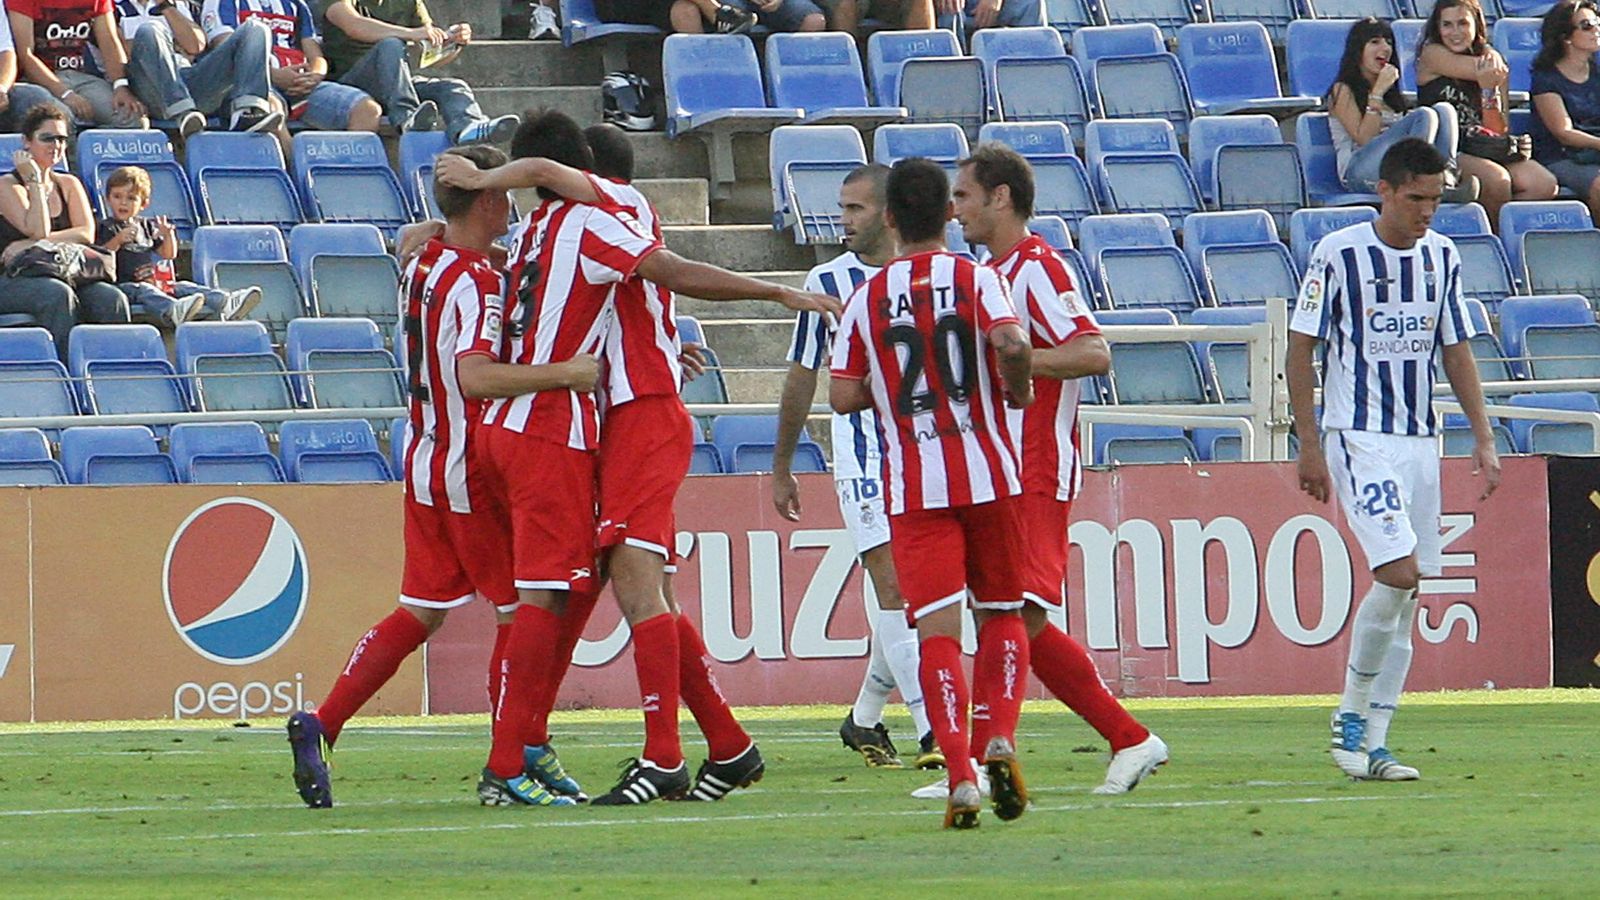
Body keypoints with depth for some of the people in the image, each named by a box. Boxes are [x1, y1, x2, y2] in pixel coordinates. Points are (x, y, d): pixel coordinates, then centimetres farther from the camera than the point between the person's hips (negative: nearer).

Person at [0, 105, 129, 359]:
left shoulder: (68, 185, 16)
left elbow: (87, 234, 0)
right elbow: (39, 230, -13)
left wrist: (31, 244, -12)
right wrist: (34, 181, -6)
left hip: (63, 276, 5)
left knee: (110, 299, -24)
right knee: (58, 295, -37)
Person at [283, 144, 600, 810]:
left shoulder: (421, 265, 8)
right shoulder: (476, 281, -19)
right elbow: (475, 378, -31)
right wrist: (566, 374, -35)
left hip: (423, 458, 8)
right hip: (471, 469, -8)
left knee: (420, 611, 12)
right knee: (520, 608, 1)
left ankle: (320, 726, 4)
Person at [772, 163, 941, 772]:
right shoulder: (827, 282, 3)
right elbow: (802, 378, 10)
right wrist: (781, 468, 12)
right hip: (863, 457, -3)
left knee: (907, 595, 6)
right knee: (894, 589, -12)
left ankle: (864, 718, 23)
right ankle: (929, 728, -16)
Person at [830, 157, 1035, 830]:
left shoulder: (867, 299, 4)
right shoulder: (976, 280, -1)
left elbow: (842, 397, -1)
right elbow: (1009, 342, -19)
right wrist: (1017, 388, 1)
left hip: (913, 487, 0)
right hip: (986, 472, 0)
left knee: (937, 628, -4)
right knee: (1001, 613, 16)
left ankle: (959, 773, -18)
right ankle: (1001, 737, -6)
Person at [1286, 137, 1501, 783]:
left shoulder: (1442, 256, 9)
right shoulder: (1340, 254, -7)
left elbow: (1455, 349, 17)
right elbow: (1300, 349, -3)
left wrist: (1482, 438, 10)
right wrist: (1309, 446, -7)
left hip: (1420, 439, 6)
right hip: (1358, 436, -6)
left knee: (1405, 597, 3)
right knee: (1397, 572, -20)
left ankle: (1370, 745, 8)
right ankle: (1350, 720, -5)